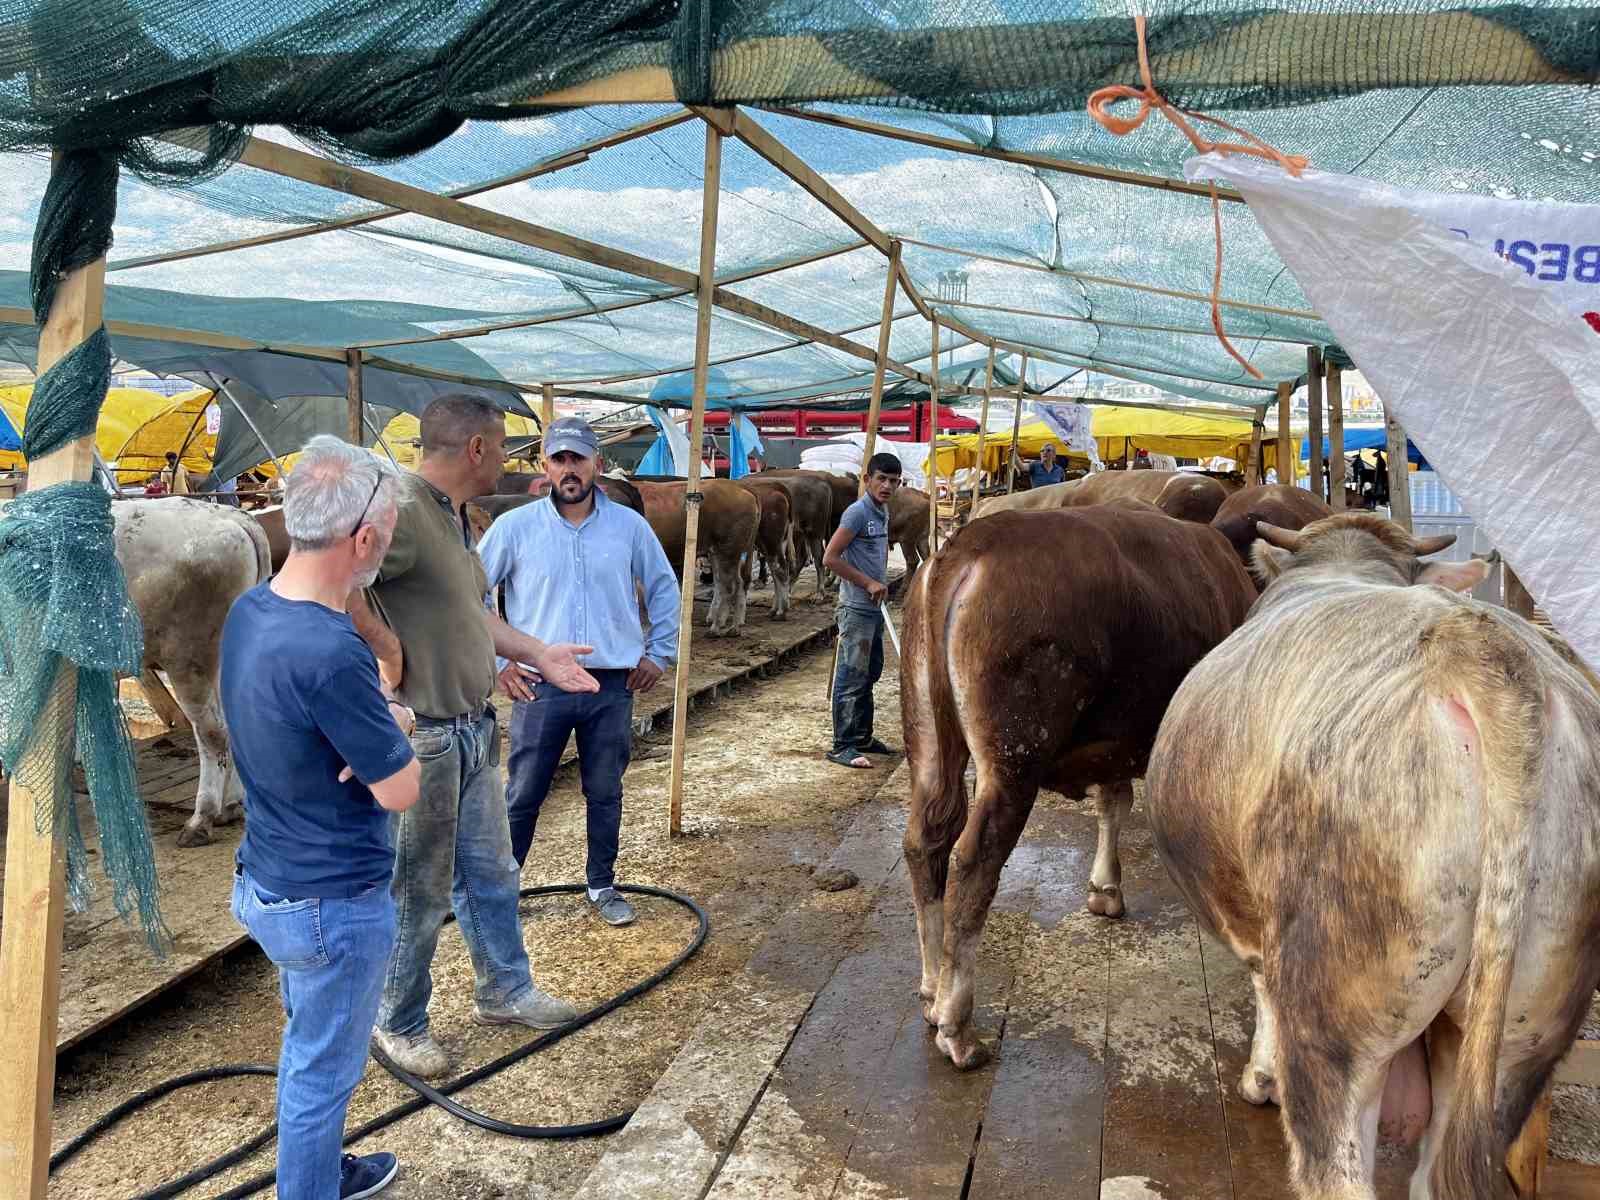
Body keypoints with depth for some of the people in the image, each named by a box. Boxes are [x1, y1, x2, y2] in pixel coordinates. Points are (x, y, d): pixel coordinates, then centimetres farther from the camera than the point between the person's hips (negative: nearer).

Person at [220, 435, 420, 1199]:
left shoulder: (248, 611, -4)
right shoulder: (330, 653, -32)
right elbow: (400, 791, -22)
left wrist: (383, 722, -7)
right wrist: (396, 726, -3)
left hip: (268, 882, 9)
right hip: (334, 904, -9)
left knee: (310, 1055, 28)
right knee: (323, 1071, 12)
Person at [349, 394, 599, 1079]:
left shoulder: (456, 518, 12)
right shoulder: (400, 507, -21)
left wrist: (537, 654, 20)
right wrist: (387, 650, -26)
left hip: (473, 730, 10)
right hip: (420, 734, -10)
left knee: (490, 870, 21)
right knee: (418, 892, 7)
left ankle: (505, 992, 39)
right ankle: (398, 1024, 28)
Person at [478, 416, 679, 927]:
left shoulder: (630, 526, 1)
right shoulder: (515, 527, -4)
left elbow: (664, 590, 12)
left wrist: (658, 654, 8)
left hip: (613, 687, 2)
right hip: (539, 686, -1)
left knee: (605, 793, 13)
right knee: (524, 795, 7)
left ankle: (602, 886, 29)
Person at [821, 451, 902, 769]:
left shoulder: (883, 512, 11)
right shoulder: (857, 512, -16)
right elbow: (830, 558, -20)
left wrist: (881, 583, 13)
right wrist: (868, 583, -16)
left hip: (874, 607, 9)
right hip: (856, 607, -9)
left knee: (870, 674, 16)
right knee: (852, 678, -6)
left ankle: (863, 738, 26)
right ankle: (842, 746, -1)